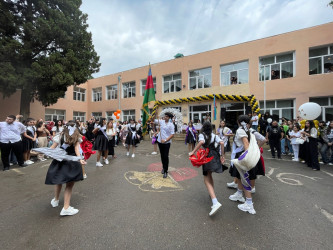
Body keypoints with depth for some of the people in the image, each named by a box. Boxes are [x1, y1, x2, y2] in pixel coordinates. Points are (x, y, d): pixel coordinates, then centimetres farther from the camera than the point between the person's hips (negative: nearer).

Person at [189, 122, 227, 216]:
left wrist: (193, 152, -21)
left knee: (207, 180, -5)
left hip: (207, 158, -6)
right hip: (215, 157, 6)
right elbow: (221, 143, -2)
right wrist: (222, 156, 4)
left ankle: (215, 202, -18)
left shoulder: (202, 134, -4)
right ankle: (212, 193, 39)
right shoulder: (214, 135, 10)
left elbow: (202, 142, -25)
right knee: (209, 175, 27)